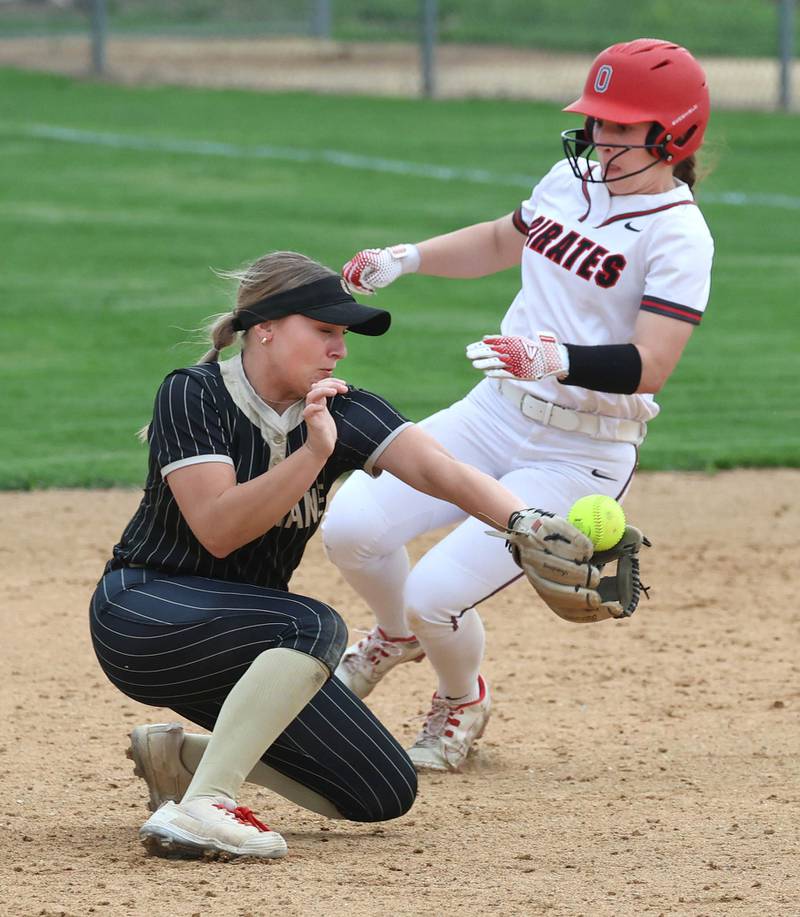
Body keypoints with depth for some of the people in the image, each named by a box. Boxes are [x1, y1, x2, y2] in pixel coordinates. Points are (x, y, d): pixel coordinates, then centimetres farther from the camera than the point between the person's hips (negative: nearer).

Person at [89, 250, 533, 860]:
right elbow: (217, 530, -24)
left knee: (384, 794, 0)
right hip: (142, 616, -7)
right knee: (315, 626, -33)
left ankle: (181, 756, 12)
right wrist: (313, 453, -33)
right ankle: (201, 807, -34)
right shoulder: (194, 395, -14)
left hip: (243, 639, 7)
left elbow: (442, 472, -20)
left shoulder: (342, 413, -3)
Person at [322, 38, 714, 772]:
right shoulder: (571, 181, 7)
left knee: (436, 596, -17)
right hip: (496, 415, 7)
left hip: (583, 455, -7)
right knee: (351, 526, -11)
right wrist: (408, 258, 11)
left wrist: (556, 360, -43)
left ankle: (462, 701, 19)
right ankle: (395, 637, 24)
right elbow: (501, 242, 27)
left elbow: (650, 367, -26)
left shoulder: (679, 237, -16)